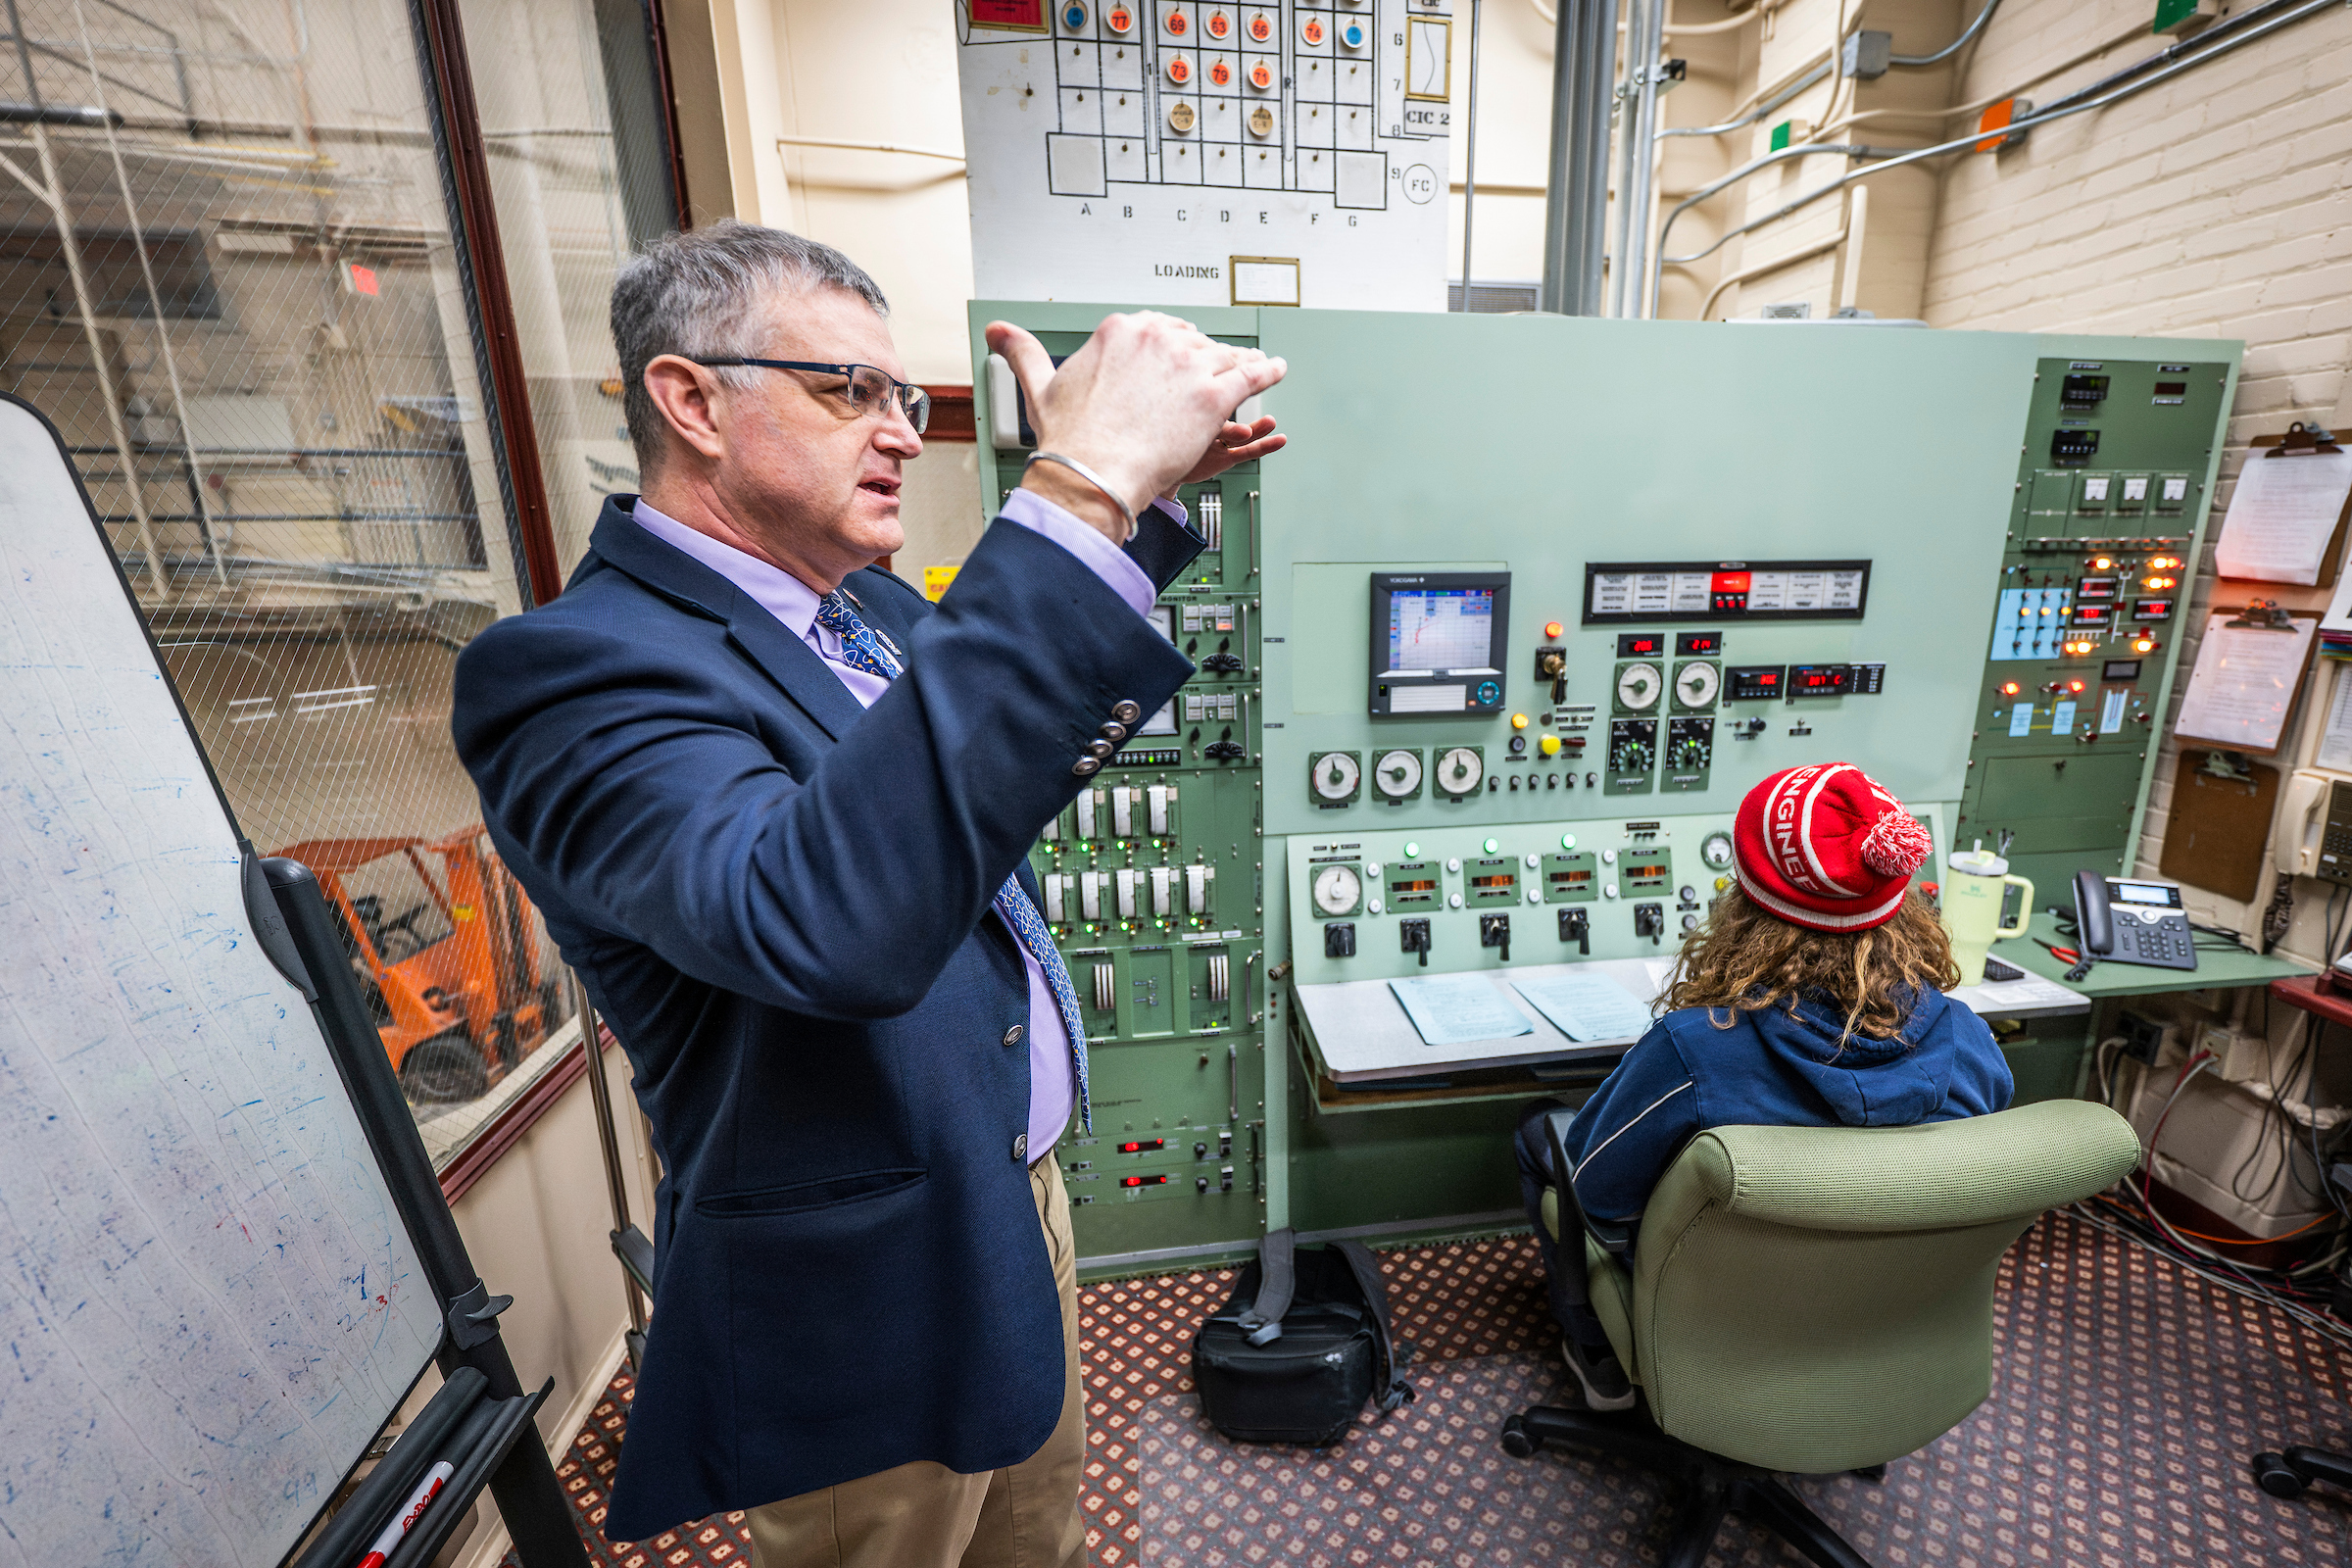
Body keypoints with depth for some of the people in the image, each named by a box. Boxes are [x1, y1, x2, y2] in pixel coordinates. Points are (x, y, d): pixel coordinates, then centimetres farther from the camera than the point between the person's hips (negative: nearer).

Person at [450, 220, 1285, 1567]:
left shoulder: (865, 605, 1)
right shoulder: (579, 665, -26)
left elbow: (1030, 723, 13)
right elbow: (819, 920, -45)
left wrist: (1145, 491, -1)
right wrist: (1085, 495, -46)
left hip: (1015, 1182, 7)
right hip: (873, 1302, -7)